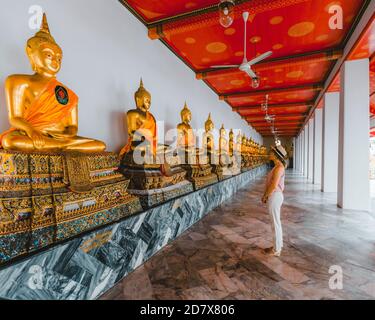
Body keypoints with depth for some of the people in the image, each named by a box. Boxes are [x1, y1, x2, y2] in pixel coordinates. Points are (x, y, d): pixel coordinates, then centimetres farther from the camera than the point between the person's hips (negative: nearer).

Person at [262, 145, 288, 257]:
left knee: (275, 223, 2)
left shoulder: (279, 167, -20)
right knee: (276, 222, 19)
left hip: (274, 196, -10)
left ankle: (276, 250, 15)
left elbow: (274, 185, -23)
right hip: (274, 196, 10)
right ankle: (278, 244, 33)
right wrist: (266, 195, 8)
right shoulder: (278, 167, 11)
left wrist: (265, 196, -11)